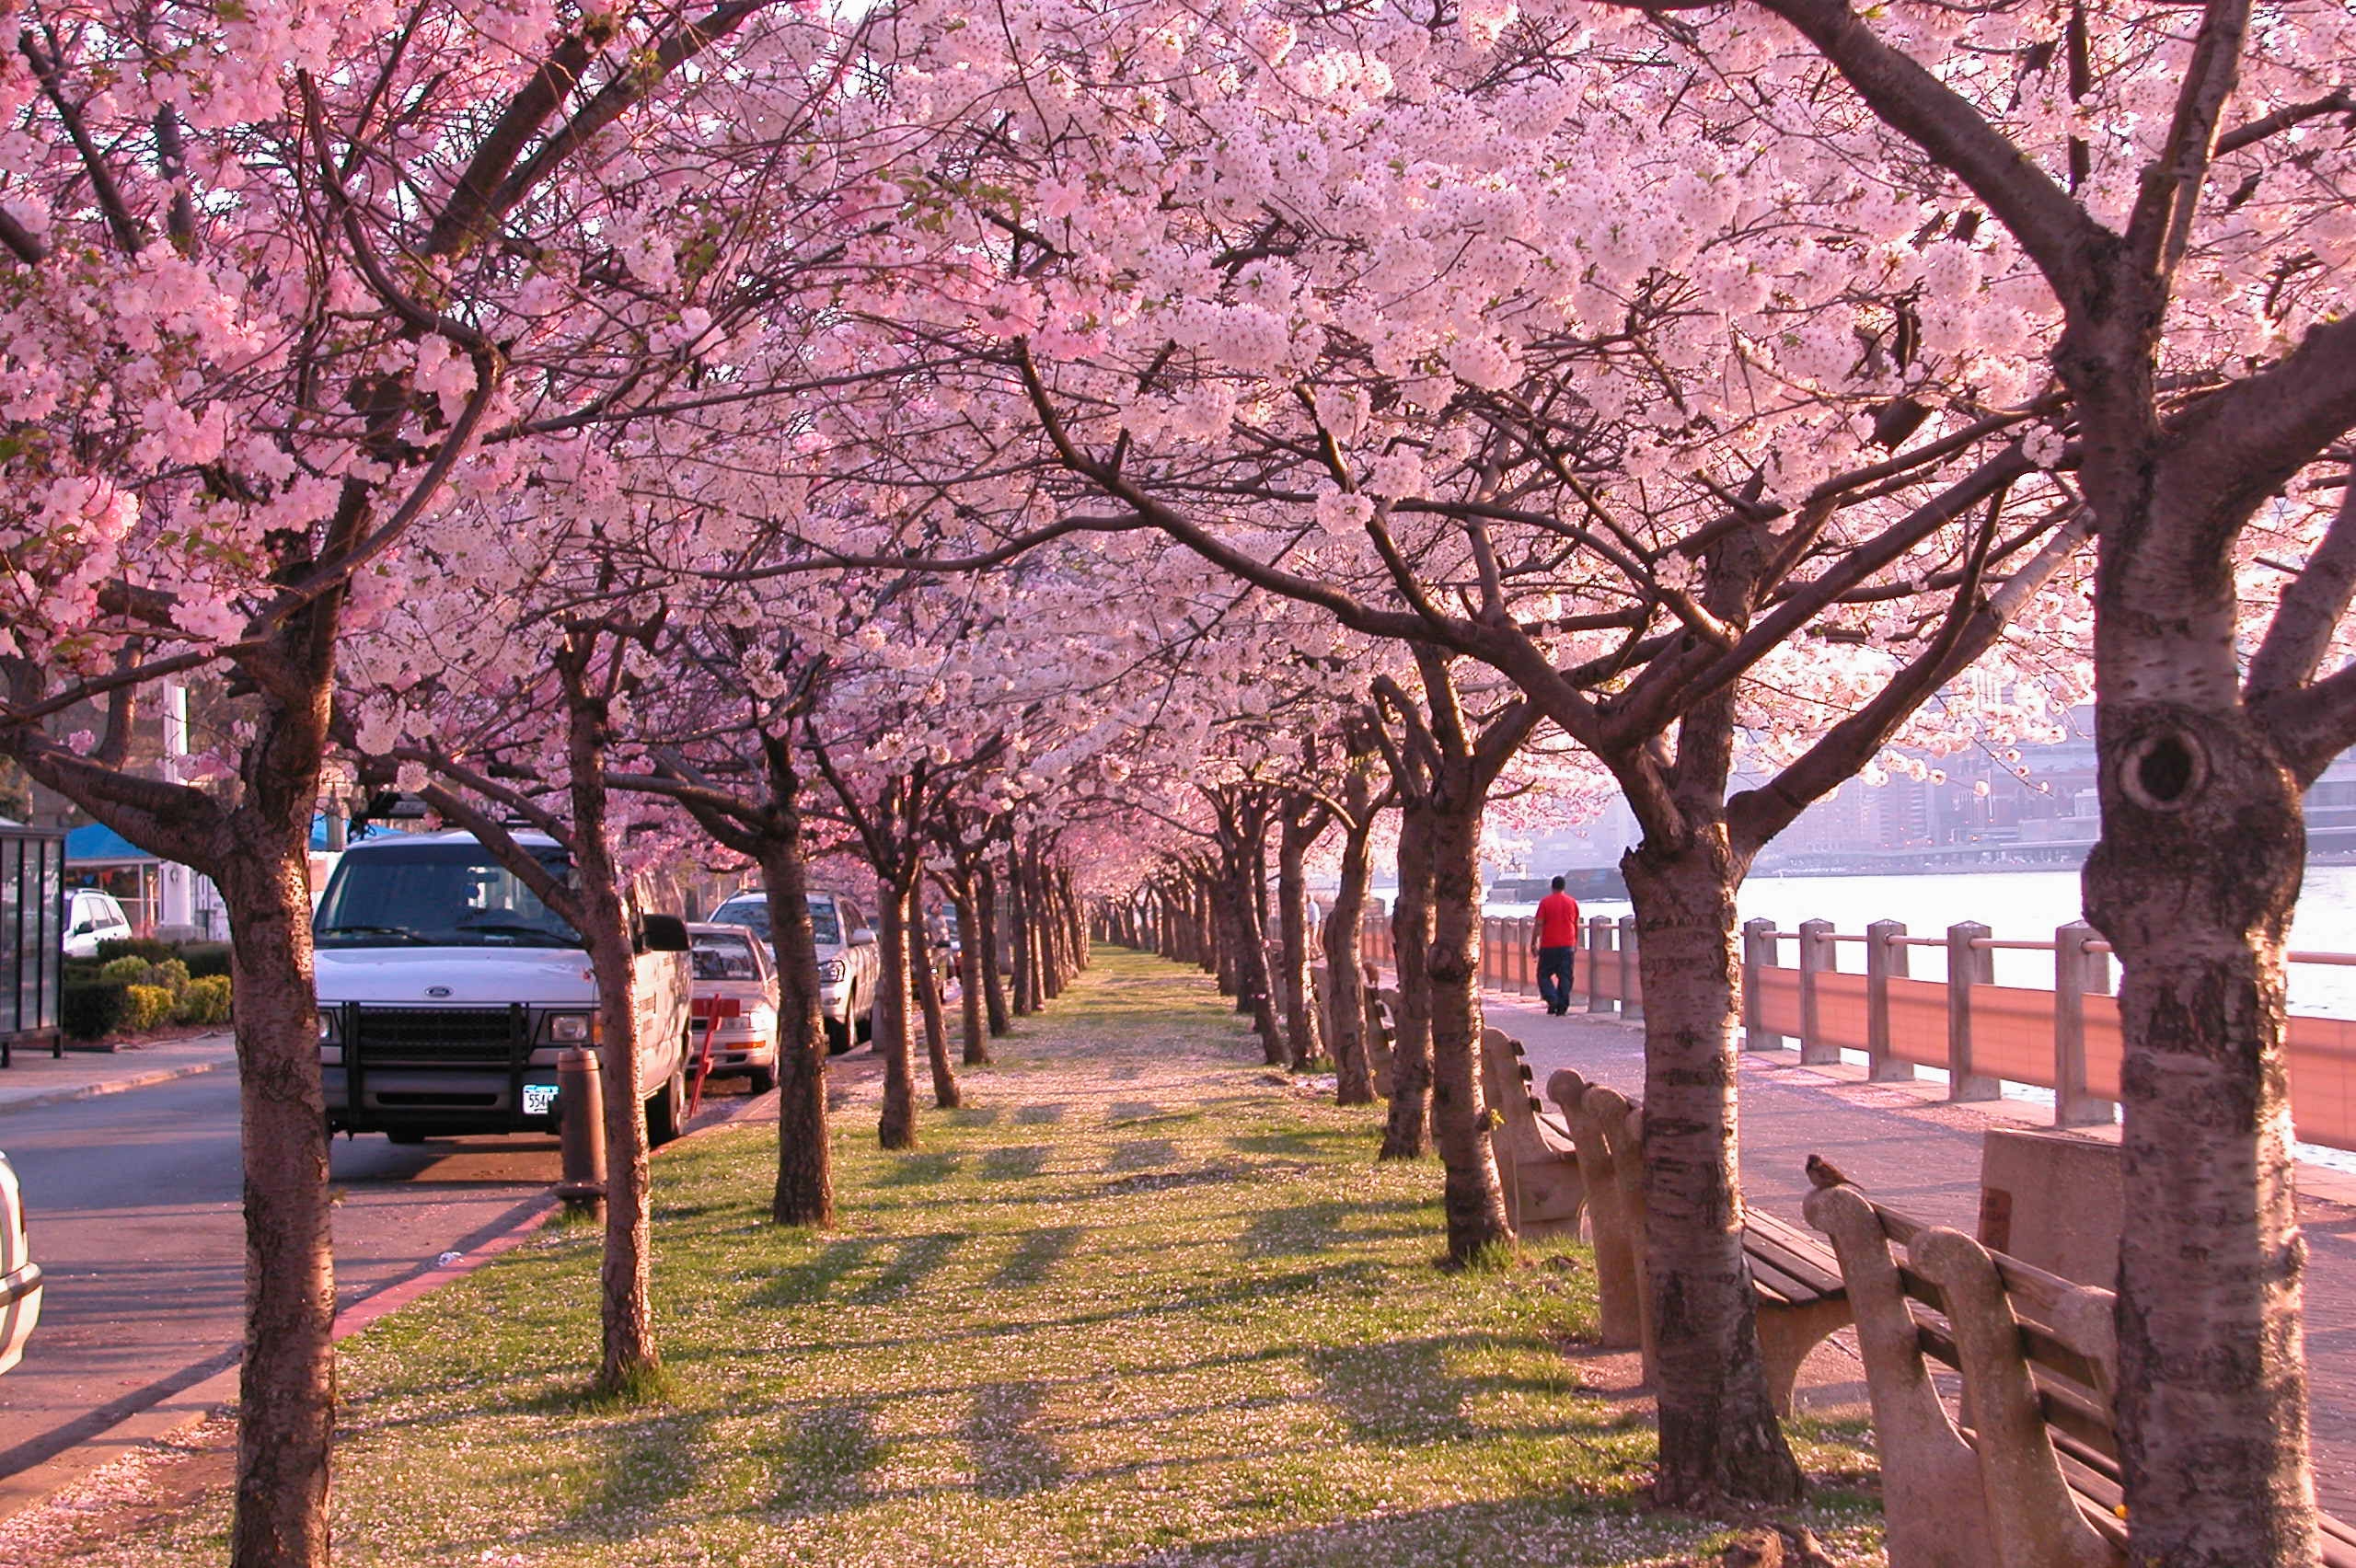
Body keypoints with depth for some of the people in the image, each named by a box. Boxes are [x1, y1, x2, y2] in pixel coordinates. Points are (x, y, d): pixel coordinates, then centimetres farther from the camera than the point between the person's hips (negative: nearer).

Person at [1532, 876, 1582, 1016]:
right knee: (1565, 977, 5)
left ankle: (1552, 999, -13)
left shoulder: (1545, 902, -4)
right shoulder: (1572, 902, 7)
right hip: (1567, 946, 3)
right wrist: (1576, 943, 25)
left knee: (1544, 975, 6)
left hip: (1549, 946, -3)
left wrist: (1533, 943, -1)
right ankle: (1562, 1006, 0)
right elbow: (1576, 926, 14)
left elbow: (1538, 924, -7)